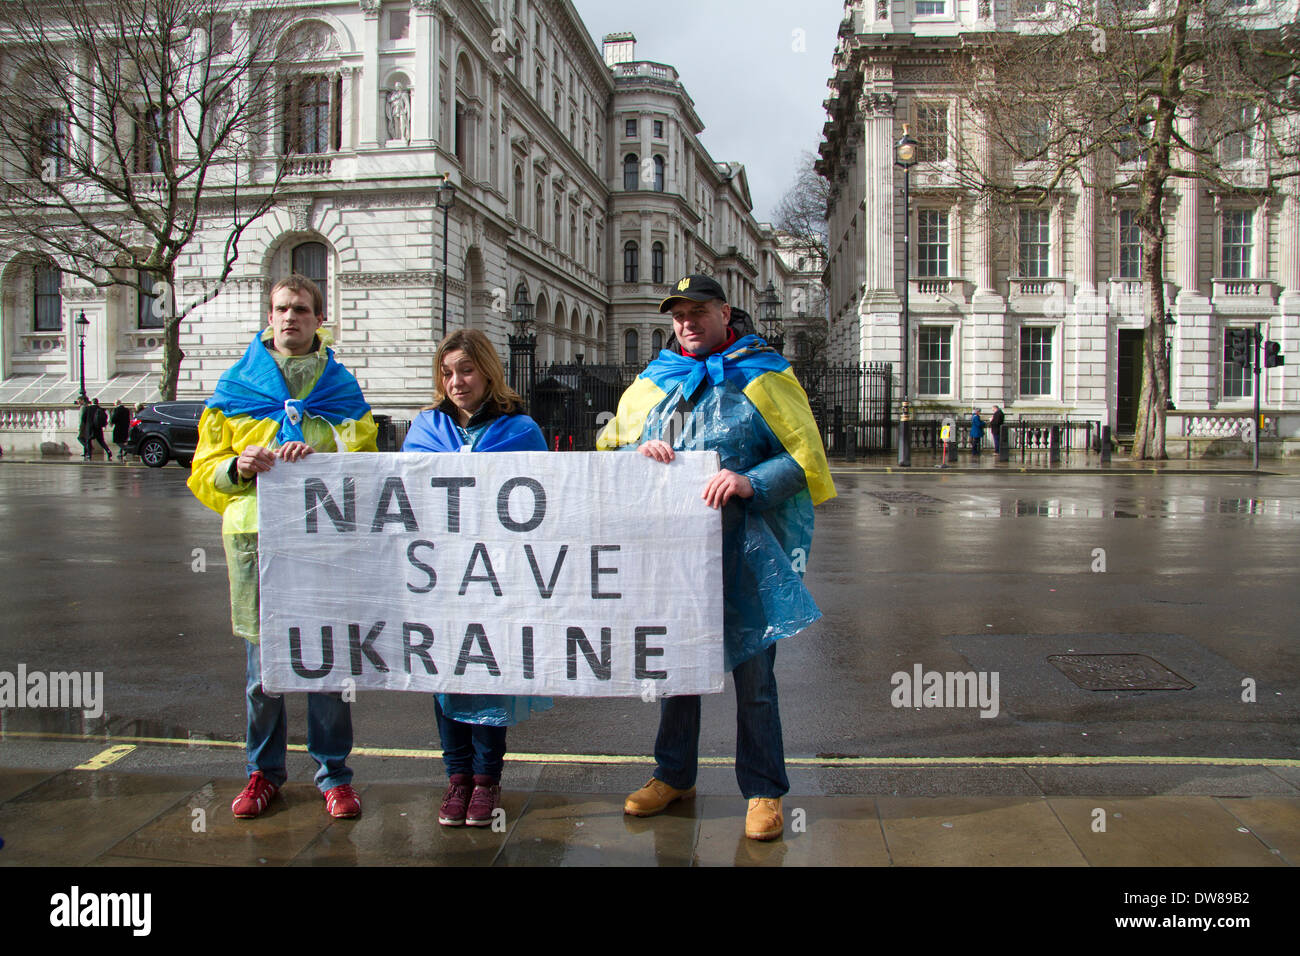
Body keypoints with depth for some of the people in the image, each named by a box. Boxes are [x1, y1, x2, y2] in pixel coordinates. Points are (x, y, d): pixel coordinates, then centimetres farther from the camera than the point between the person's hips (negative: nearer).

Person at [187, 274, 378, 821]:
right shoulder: (235, 387, 13)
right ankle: (264, 770, 23)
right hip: (254, 535, 1)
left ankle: (332, 771, 15)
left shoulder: (341, 390, 11)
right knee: (261, 660, 6)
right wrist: (238, 468, -9)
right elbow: (205, 472, 12)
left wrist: (319, 458, -13)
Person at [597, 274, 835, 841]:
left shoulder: (763, 376, 1)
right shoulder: (652, 383, 13)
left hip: (742, 548, -4)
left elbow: (804, 455, -4)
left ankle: (763, 790, 17)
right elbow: (608, 448, 17)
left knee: (752, 672, 2)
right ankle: (674, 775, 32)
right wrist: (640, 450, -6)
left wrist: (752, 482, -21)